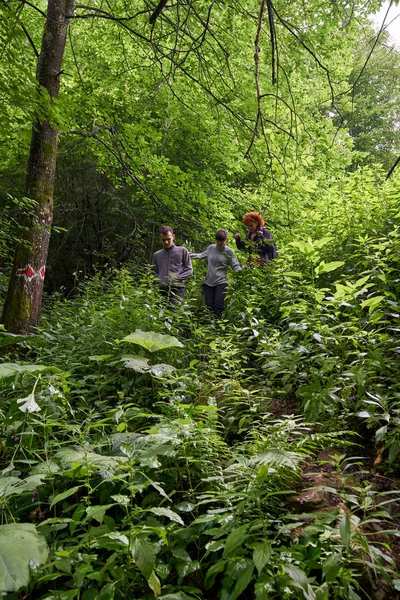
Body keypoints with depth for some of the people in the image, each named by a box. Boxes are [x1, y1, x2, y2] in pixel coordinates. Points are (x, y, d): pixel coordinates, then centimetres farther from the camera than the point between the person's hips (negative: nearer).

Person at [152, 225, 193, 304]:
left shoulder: (182, 251, 10)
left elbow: (189, 269, 8)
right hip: (162, 289, 3)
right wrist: (159, 280, 1)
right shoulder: (156, 255, 19)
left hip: (177, 289, -3)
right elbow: (155, 272, 22)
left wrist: (177, 278, -6)